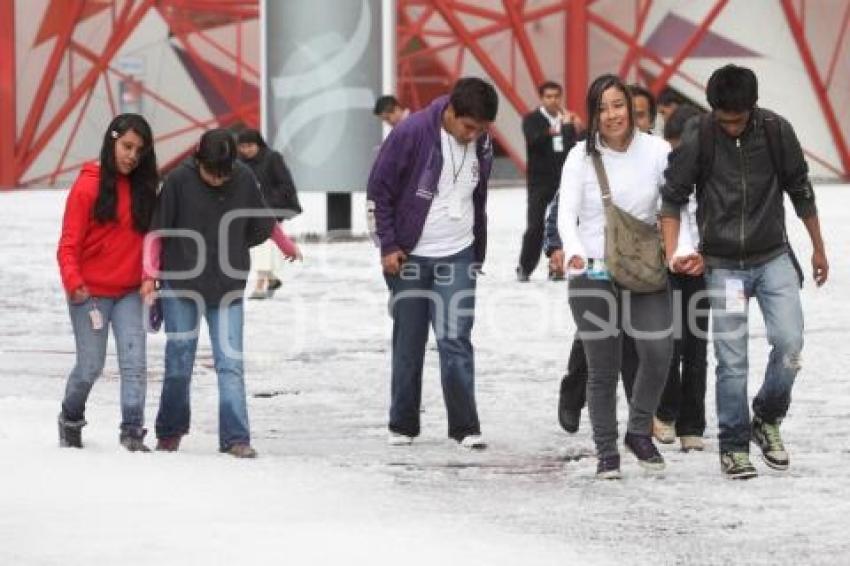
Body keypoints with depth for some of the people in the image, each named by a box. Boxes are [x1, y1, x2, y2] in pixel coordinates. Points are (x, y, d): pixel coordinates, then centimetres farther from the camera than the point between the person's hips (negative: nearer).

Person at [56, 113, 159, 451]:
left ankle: (133, 430, -9)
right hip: (91, 293, -4)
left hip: (129, 293, 4)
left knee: (134, 361, -8)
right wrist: (73, 283, -21)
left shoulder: (144, 189, 6)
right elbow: (69, 243, -10)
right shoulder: (89, 186, -9)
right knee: (91, 365, 4)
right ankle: (71, 418, 29)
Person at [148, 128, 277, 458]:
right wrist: (151, 276, -5)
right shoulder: (180, 180, -11)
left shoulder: (244, 180, -6)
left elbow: (263, 226, 10)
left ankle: (235, 437, -4)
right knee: (178, 364, 7)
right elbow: (159, 230, -4)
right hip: (180, 287, -1)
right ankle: (170, 431, 24)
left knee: (231, 364, -5)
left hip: (227, 291, 1)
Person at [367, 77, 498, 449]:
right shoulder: (412, 133, -15)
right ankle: (402, 425, 17)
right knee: (408, 342, 6)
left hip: (458, 257, 2)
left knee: (456, 340, -6)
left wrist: (479, 253, 16)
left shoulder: (481, 144, -1)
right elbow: (378, 189, -8)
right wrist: (388, 245, -9)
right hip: (409, 257, -2)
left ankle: (465, 427, -2)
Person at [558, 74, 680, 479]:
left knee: (658, 350, -19)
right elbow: (567, 213, -5)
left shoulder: (656, 151, 1)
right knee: (602, 369, 4)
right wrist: (574, 252, -26)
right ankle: (606, 451, 19)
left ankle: (639, 432, 4)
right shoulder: (582, 157, 0)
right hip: (592, 274, 0)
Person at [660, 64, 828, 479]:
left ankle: (767, 420, 12)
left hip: (773, 259, 1)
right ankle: (733, 447, 11)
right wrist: (672, 253, -15)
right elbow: (672, 198, -1)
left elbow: (800, 191, 6)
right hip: (723, 265, -1)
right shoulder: (698, 140, -10)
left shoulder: (776, 131, -6)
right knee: (731, 361, -2)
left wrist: (818, 249, 14)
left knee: (790, 343, -12)